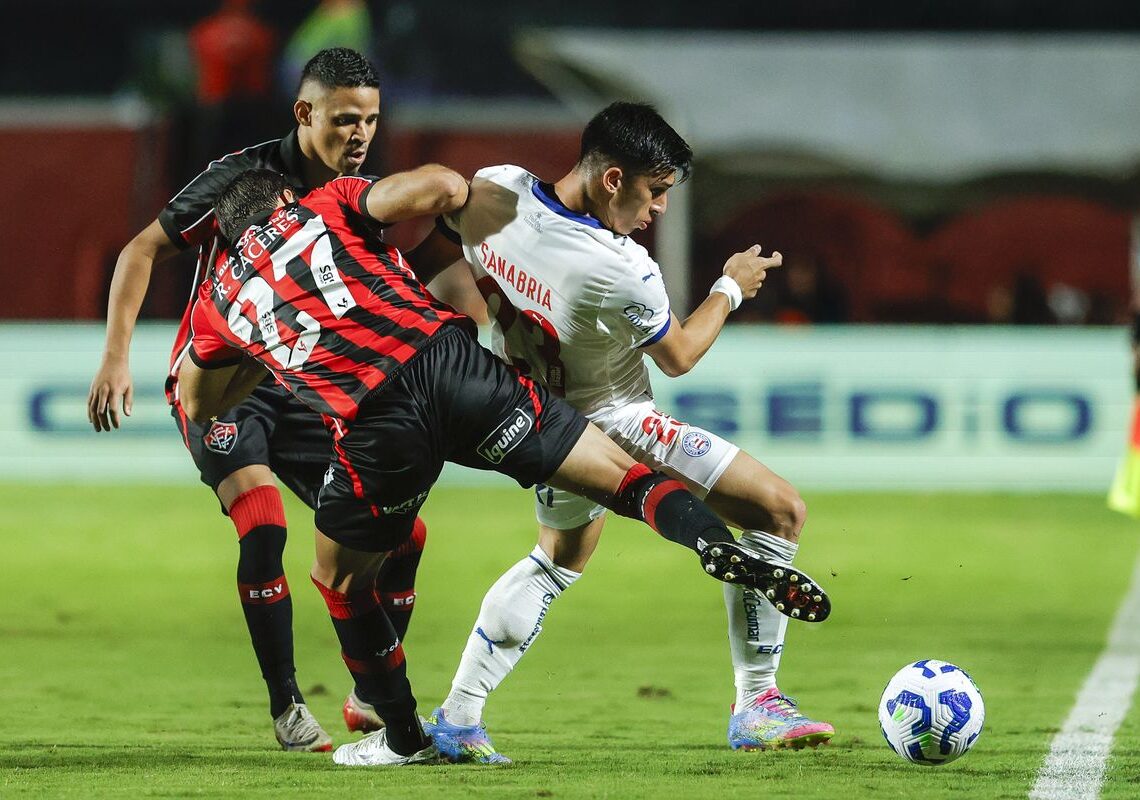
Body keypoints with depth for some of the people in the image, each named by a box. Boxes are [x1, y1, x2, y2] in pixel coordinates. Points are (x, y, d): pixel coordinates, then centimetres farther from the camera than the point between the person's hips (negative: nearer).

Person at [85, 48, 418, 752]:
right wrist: (117, 355, -19)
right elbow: (142, 251, -11)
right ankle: (287, 707, -17)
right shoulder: (247, 177, -15)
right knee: (264, 522, -28)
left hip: (306, 388, 6)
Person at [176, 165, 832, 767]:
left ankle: (403, 737, 29)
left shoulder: (220, 297, 24)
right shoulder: (327, 204, 19)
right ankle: (717, 545, -28)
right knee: (623, 475, 1)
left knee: (341, 582, 26)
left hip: (379, 423, 0)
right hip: (450, 363, 0)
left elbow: (200, 404, 39)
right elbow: (438, 187, 2)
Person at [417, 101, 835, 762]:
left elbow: (432, 246, 5)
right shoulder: (625, 273, -31)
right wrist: (731, 289, 4)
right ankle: (756, 708, -1)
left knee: (560, 557, 33)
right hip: (612, 425, -8)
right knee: (781, 512, -2)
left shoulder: (491, 191, -16)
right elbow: (679, 357, -11)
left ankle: (457, 718, 26)